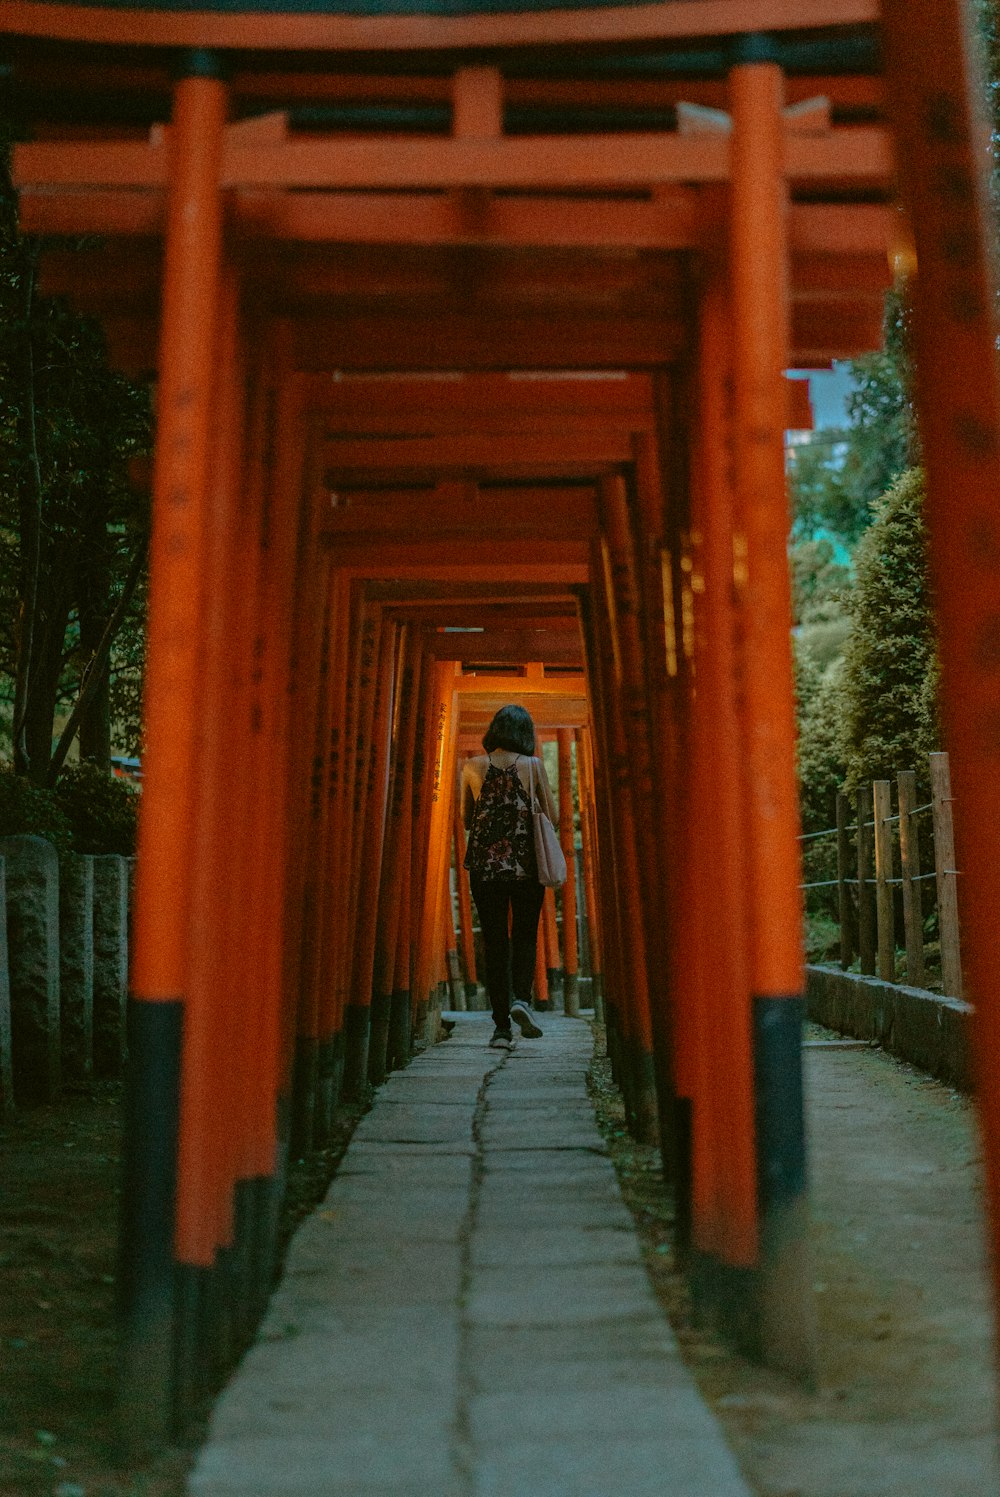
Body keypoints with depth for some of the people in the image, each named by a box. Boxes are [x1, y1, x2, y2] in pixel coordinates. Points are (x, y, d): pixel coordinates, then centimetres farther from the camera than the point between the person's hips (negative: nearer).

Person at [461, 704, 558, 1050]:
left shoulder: (473, 767, 1)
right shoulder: (533, 765, -2)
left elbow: (465, 820, 7)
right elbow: (552, 816, 2)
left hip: (485, 863, 1)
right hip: (525, 862, -1)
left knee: (494, 942, 7)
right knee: (525, 935, 13)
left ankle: (502, 1026, 4)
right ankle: (522, 998, -12)